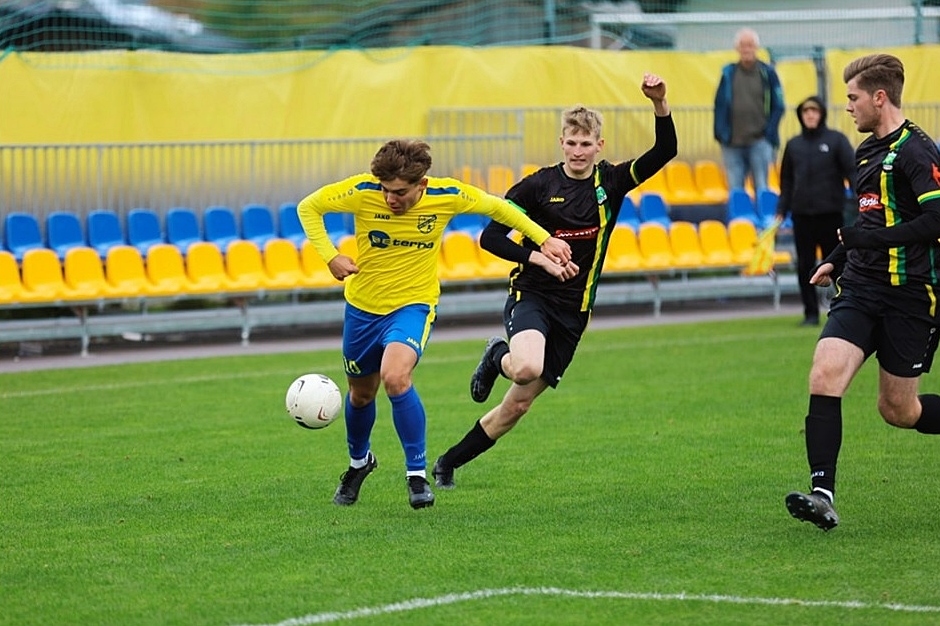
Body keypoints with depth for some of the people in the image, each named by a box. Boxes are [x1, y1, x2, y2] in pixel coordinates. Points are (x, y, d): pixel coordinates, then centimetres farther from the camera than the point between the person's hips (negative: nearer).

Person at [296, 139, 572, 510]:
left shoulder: (447, 195, -17)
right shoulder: (363, 192, -19)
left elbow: (496, 207, 1)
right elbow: (308, 207, -7)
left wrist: (543, 239, 1)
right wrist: (330, 256, -17)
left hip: (413, 305, -2)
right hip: (362, 306, 2)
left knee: (395, 377, -29)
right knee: (361, 393, 18)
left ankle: (417, 474, -14)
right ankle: (359, 462, 49)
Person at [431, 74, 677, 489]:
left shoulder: (611, 182, 4)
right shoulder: (539, 185, -5)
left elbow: (664, 151, -5)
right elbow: (491, 237, -4)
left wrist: (659, 104, -21)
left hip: (573, 311, 3)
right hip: (532, 295, -3)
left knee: (518, 405, 4)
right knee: (527, 368, -35)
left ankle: (449, 463, 20)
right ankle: (497, 358, 1)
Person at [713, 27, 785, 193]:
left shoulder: (767, 73, 2)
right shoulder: (728, 73, 7)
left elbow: (778, 106, 2)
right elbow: (720, 105, 8)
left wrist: (769, 133, -7)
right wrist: (721, 132, -2)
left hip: (759, 142, -2)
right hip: (733, 143, 2)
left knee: (761, 190, -1)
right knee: (735, 190, 4)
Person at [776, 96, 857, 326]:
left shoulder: (836, 140, 0)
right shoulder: (793, 145, 10)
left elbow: (852, 171, -5)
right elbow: (786, 181, 14)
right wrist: (781, 211, 8)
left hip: (830, 213, -3)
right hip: (802, 214, 3)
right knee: (805, 266, 3)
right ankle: (811, 313, 9)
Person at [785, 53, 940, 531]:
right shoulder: (866, 151, 16)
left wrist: (871, 239, -23)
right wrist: (837, 259, 27)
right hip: (860, 289, 7)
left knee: (898, 410, 3)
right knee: (824, 379, -14)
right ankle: (823, 495, -18)